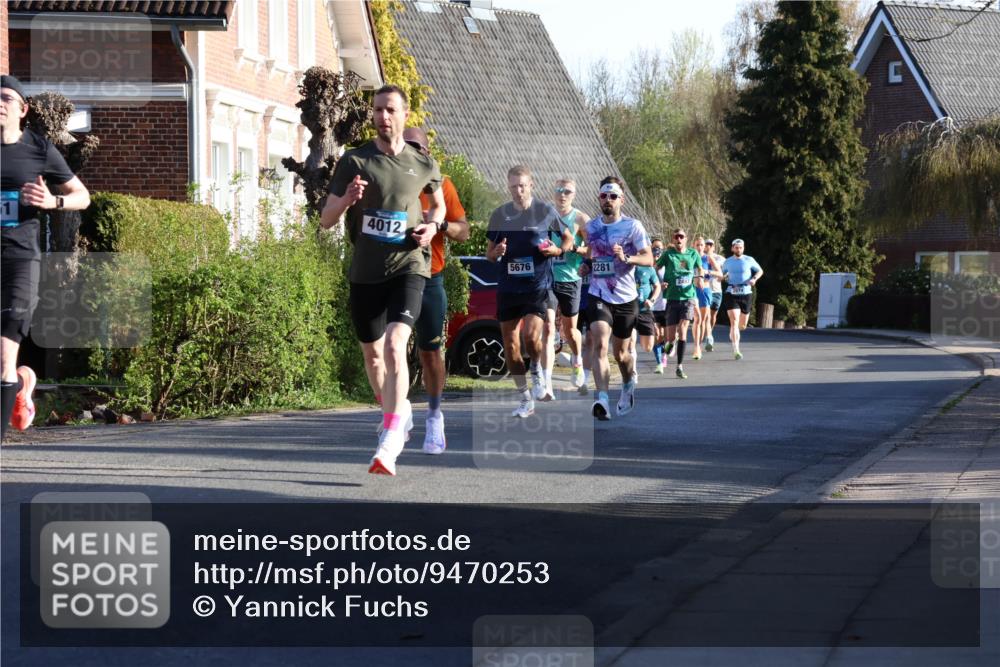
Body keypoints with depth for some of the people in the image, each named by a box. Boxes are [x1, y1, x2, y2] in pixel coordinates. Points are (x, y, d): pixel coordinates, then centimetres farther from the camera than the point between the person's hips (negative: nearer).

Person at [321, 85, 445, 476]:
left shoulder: (423, 165, 5)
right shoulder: (354, 162, 1)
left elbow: (438, 202, 25)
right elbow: (326, 220, 0)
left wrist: (432, 225, 2)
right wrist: (347, 199, -21)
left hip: (407, 267, -2)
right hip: (365, 271, 2)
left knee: (394, 345, -23)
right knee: (372, 354, 14)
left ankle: (389, 444, -27)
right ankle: (398, 412, 43)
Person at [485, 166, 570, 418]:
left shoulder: (545, 211, 1)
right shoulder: (500, 215, 7)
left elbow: (568, 239, 12)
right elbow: (489, 253, 14)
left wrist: (558, 250, -9)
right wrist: (496, 252, -9)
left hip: (537, 286, -3)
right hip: (508, 287, 3)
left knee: (531, 335, -21)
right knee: (510, 345, 2)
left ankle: (537, 370, 12)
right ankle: (526, 400, 13)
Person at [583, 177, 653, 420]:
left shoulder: (633, 226, -4)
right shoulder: (592, 227, 8)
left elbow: (649, 258, -8)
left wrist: (626, 258, -26)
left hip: (626, 299, -1)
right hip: (598, 297, 1)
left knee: (620, 353, 11)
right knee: (600, 344, -22)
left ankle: (629, 384, 44)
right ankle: (602, 399, -32)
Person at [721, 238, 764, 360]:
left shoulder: (749, 260, 3)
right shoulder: (727, 262, 7)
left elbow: (760, 271, 13)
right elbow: (722, 274, 21)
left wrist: (754, 279, -7)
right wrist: (722, 277, -4)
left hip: (746, 294, 1)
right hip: (731, 294, -1)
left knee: (742, 325, 10)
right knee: (734, 322, -16)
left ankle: (732, 332, 47)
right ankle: (736, 351, -21)